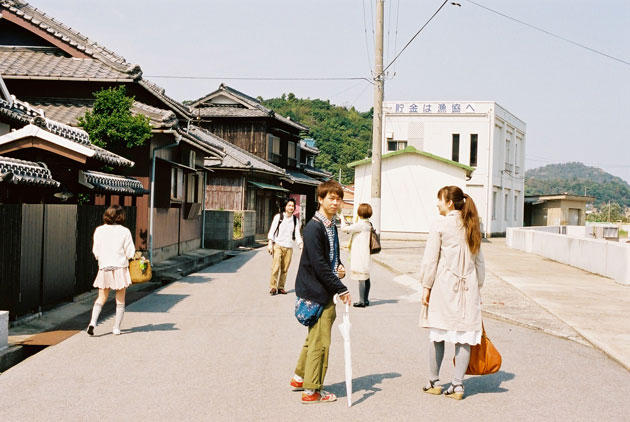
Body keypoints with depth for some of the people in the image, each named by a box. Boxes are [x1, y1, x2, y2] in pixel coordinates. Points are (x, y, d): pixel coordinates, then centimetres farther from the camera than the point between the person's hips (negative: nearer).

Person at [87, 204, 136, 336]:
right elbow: (130, 253, -6)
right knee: (120, 300, 9)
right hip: (120, 267, -2)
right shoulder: (124, 231, -8)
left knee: (101, 298, 12)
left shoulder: (99, 230, -1)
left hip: (104, 267, 2)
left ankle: (93, 322, -8)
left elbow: (96, 251, 3)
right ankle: (116, 328, 11)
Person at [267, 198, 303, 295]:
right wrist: (270, 244, -7)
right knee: (275, 267, -11)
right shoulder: (278, 216, 2)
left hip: (289, 247, 3)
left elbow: (297, 234, 11)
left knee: (285, 269, 2)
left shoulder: (295, 220, 10)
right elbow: (272, 230, 1)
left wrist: (301, 245, -1)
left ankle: (281, 287, 11)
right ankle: (273, 287, -5)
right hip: (278, 246, -3)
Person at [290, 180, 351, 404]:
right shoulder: (314, 228, -18)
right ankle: (312, 390, 9)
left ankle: (299, 378, 35)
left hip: (325, 292, 10)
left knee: (314, 337, 21)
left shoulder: (331, 226, 12)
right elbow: (319, 266, -22)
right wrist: (341, 290, -18)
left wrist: (339, 266, 1)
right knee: (320, 341, -2)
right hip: (316, 292, -10)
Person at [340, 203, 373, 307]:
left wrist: (342, 218, -2)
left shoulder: (361, 224, -16)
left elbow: (344, 229, -17)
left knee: (362, 278, -6)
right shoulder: (368, 224, 11)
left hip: (360, 256, -9)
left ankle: (362, 301, -4)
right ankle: (366, 300, 19)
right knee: (366, 278, 12)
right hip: (366, 255, 9)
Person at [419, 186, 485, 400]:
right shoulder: (472, 227, 9)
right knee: (465, 336, 5)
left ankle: (434, 382, 18)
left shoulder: (440, 226, -7)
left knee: (437, 334, 8)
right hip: (467, 287, 4)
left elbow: (430, 260, -8)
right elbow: (479, 261, 12)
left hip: (443, 287, -4)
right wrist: (477, 286, 18)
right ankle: (458, 385, 7)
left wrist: (426, 287, -2)